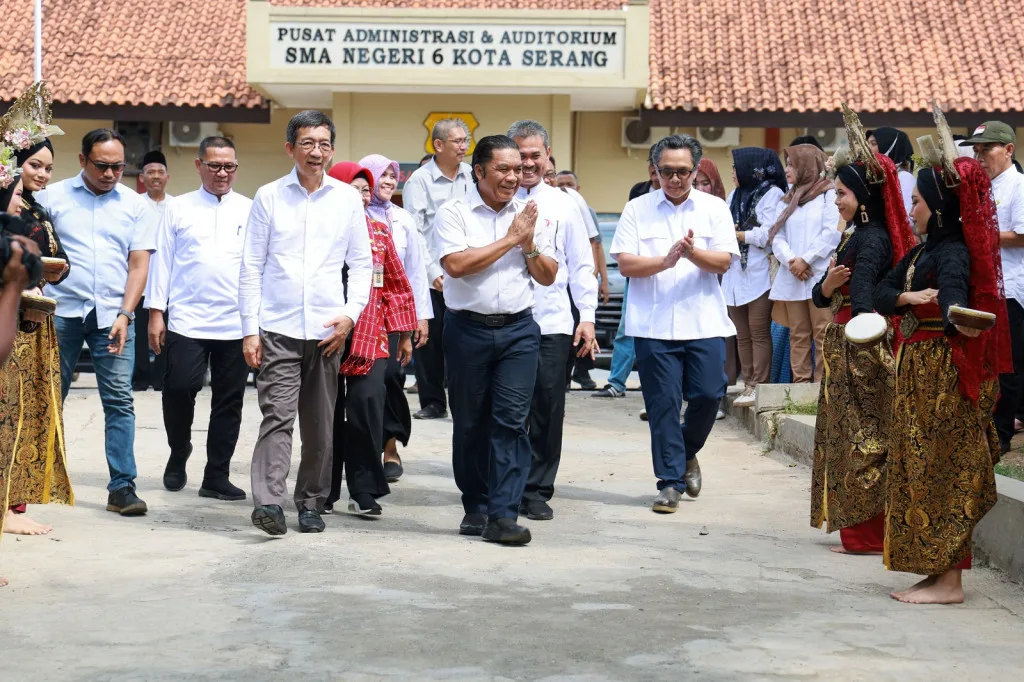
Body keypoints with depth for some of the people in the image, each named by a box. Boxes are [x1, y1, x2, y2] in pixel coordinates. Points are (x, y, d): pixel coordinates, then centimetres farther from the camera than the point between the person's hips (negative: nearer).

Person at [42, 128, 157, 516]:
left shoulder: (136, 206, 8)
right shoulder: (52, 197, 6)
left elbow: (138, 265, 5)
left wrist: (124, 315, -7)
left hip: (113, 316, 1)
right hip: (61, 312, 0)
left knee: (120, 401, -4)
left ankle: (122, 487, -1)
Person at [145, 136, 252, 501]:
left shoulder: (251, 211, 8)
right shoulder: (179, 209, 7)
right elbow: (162, 261, 7)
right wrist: (156, 312, 1)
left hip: (237, 323, 1)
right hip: (187, 319, -1)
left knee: (229, 401, 4)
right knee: (179, 389, -10)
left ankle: (217, 477, 13)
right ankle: (178, 456, 17)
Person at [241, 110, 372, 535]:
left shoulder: (347, 198, 8)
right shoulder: (269, 197, 4)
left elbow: (362, 264, 12)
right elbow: (251, 268, 4)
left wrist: (351, 313, -2)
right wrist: (249, 329, -1)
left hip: (327, 329, 2)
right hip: (277, 328, -2)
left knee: (320, 424, 7)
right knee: (277, 415, -13)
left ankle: (311, 504, 18)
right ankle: (268, 503, -20)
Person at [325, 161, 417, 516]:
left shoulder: (379, 232, 10)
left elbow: (397, 284, 13)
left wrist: (404, 333, 12)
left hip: (371, 339, 2)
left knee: (367, 406, -9)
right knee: (329, 414, 5)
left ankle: (364, 492, 0)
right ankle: (324, 492, 18)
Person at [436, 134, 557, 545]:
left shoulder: (530, 216, 10)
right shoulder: (454, 213, 0)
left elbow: (548, 277, 12)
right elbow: (456, 265, -16)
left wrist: (529, 245, -6)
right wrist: (509, 239, -10)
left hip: (519, 330, 2)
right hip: (468, 329, -1)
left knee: (511, 420, -7)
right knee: (470, 423, 7)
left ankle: (503, 515, -9)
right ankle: (475, 507, 22)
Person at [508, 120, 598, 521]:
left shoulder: (563, 205, 11)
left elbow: (581, 265, 12)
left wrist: (587, 317, 5)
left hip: (554, 323, 1)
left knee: (548, 411, 2)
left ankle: (537, 491, 11)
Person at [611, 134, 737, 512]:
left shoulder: (714, 208, 7)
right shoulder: (637, 209, 5)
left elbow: (723, 262, -2)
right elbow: (625, 264, -4)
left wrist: (693, 253, -22)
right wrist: (665, 261, -19)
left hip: (704, 322, 1)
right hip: (653, 324, -1)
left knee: (708, 395, -3)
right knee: (663, 403, 0)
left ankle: (687, 453, 26)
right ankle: (671, 481, 9)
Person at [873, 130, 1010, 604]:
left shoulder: (953, 254, -16)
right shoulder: (922, 252, 13)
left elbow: (952, 291, -37)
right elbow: (881, 295, 10)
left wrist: (958, 318, -59)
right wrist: (908, 297, -11)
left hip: (943, 371, -10)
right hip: (917, 369, 10)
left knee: (940, 473, -7)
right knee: (922, 471, 12)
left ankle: (949, 581, -4)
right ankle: (938, 571, 18)